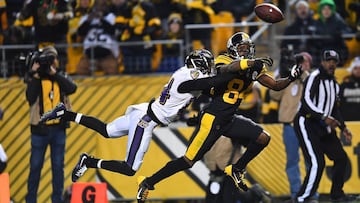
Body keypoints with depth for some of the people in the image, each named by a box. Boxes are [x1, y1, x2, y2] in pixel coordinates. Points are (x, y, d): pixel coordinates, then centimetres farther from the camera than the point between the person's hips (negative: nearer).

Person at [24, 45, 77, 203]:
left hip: (58, 128, 2)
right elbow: (30, 98, -15)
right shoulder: (34, 79, 0)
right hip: (40, 129, -2)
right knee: (36, 166, 2)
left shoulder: (61, 77, 7)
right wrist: (35, 76, -17)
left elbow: (72, 88, -14)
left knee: (58, 166, 5)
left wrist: (54, 73, -16)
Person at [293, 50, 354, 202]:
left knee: (341, 158, 10)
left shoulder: (333, 82, 16)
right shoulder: (314, 77, -13)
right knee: (317, 163, -20)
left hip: (324, 127, 9)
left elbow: (334, 107, 25)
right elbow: (306, 101, -24)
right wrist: (324, 118, -32)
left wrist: (343, 128, 20)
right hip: (306, 124, -9)